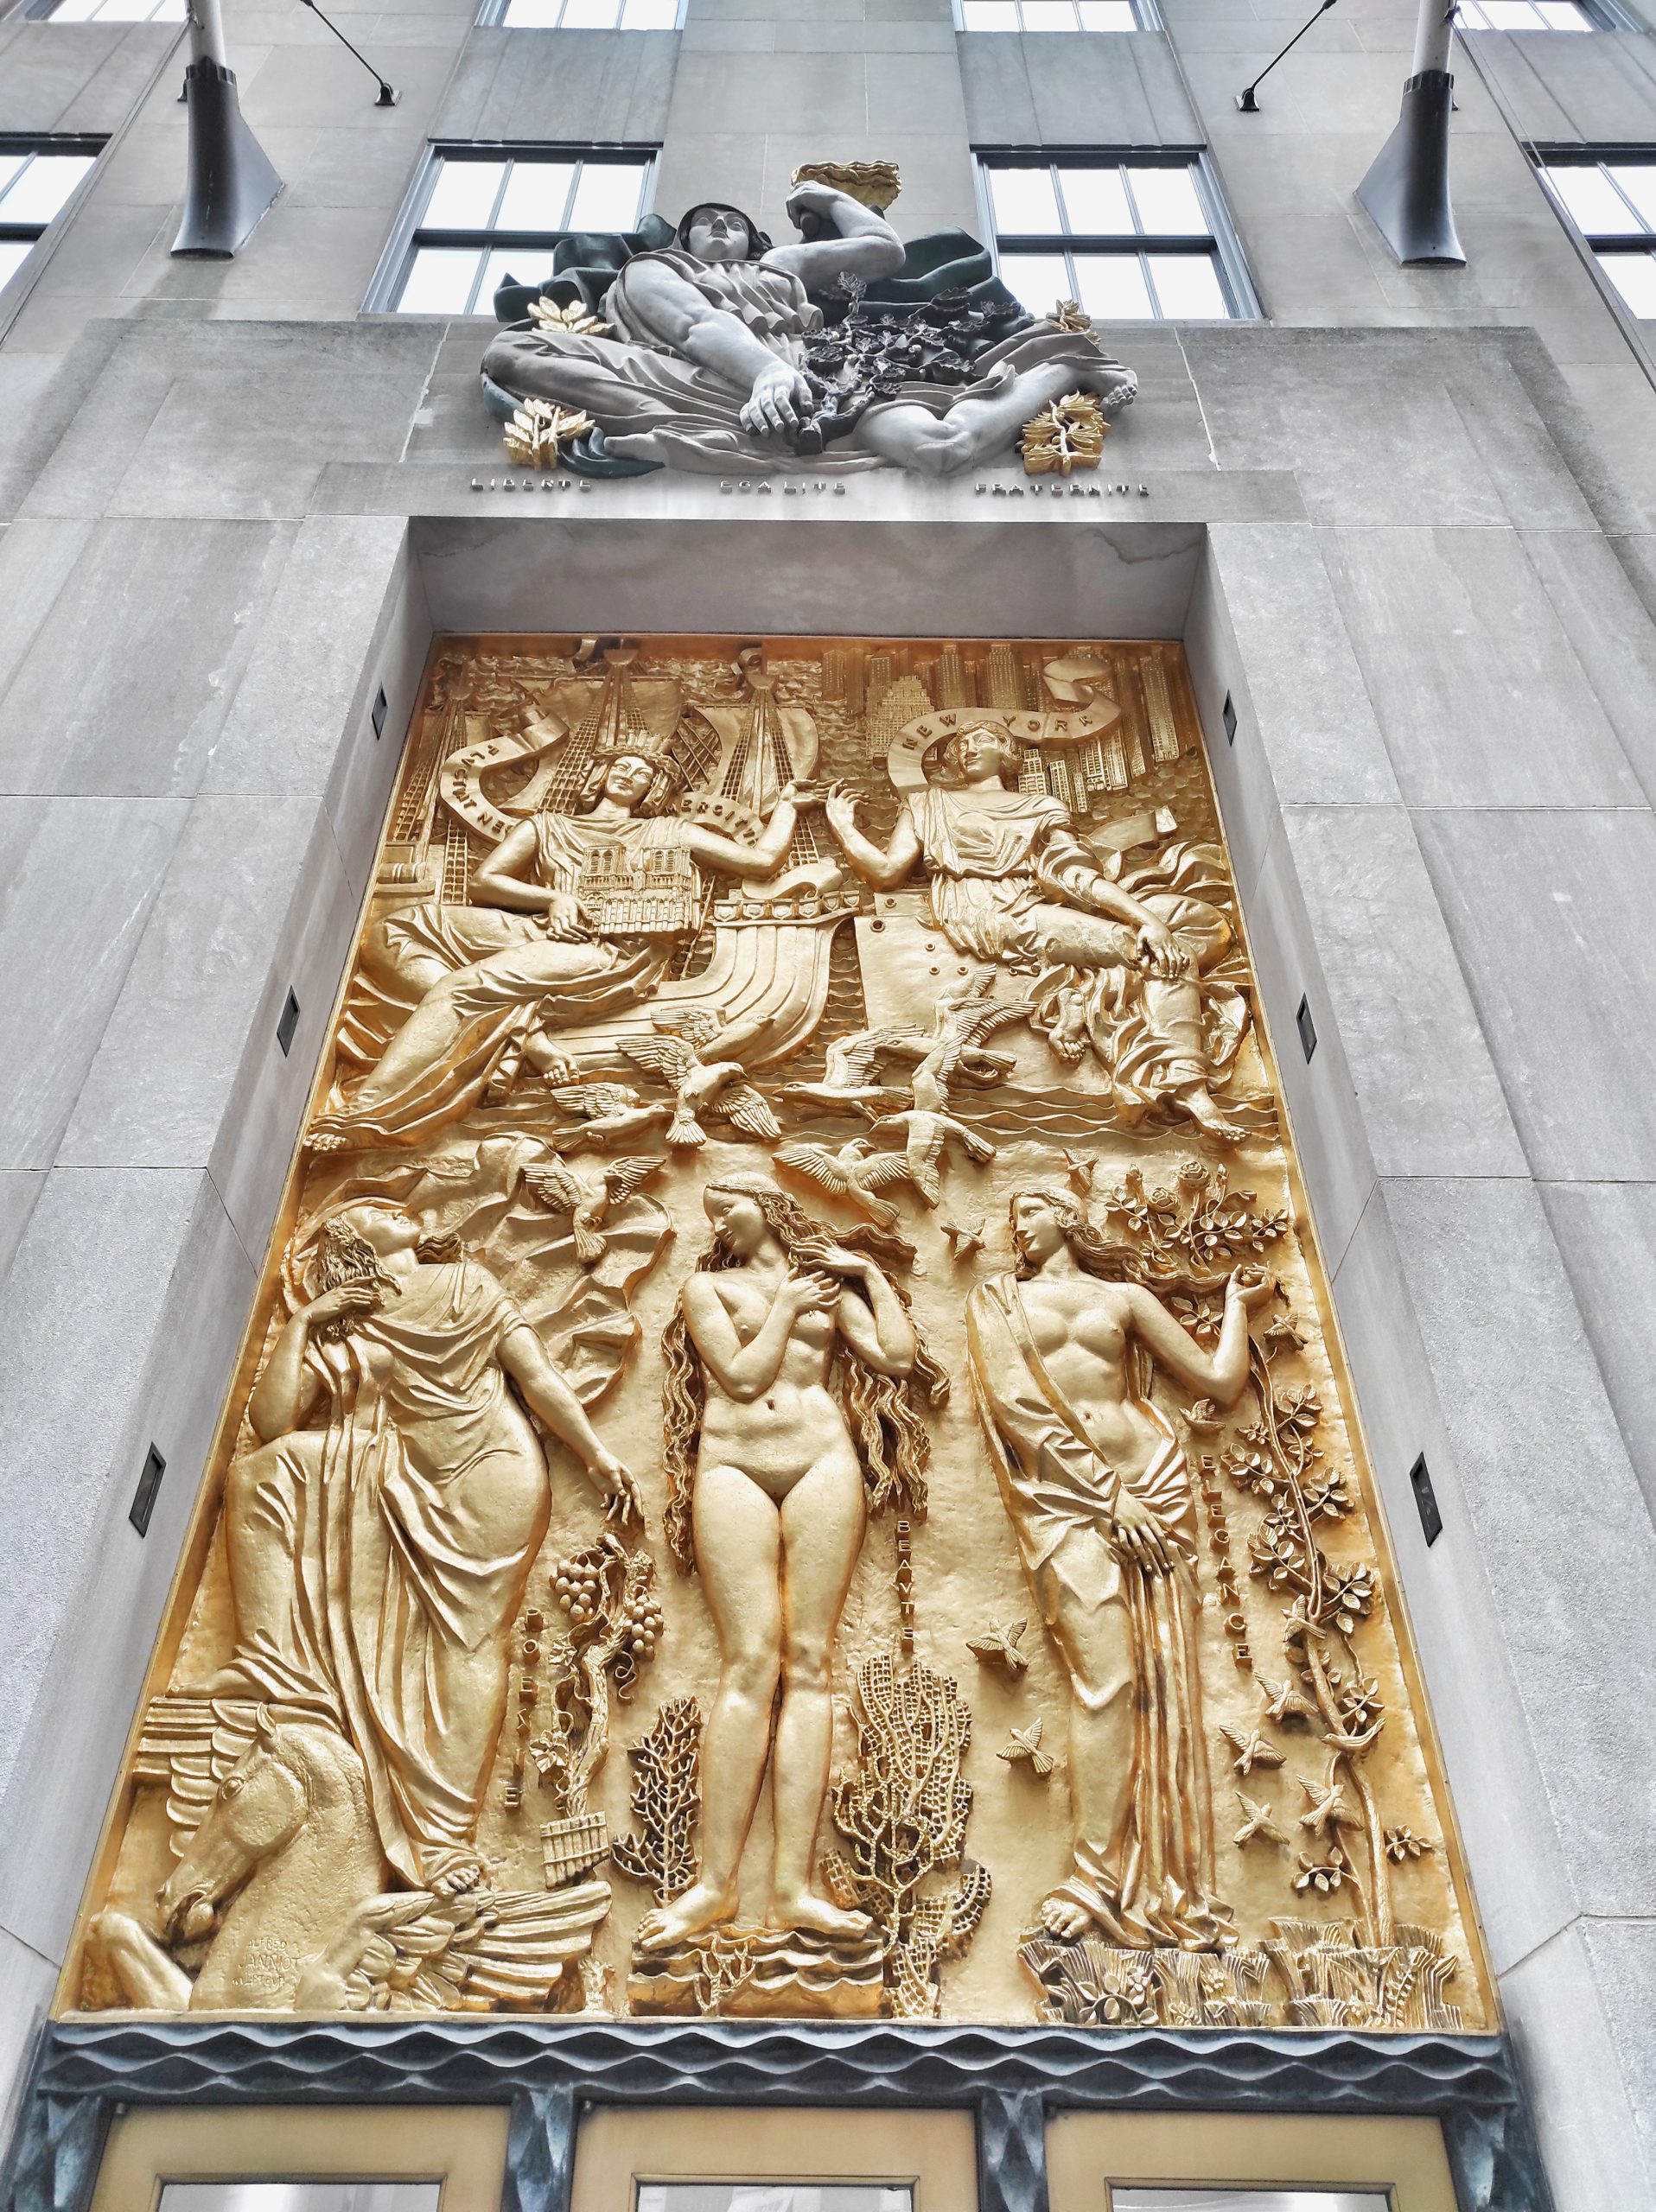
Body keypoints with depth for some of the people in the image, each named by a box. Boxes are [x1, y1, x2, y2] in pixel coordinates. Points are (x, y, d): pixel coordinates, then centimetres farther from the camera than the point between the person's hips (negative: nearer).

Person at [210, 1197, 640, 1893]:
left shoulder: (463, 1282, 19)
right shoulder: (335, 1332, 19)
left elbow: (537, 1373, 10)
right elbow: (270, 1423, 4)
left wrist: (598, 1455, 0)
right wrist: (299, 1321, 3)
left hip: (488, 1475, -2)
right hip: (396, 1491, 2)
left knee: (465, 1637, -16)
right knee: (262, 1470, -16)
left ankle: (445, 1839, -21)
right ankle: (269, 1670, -19)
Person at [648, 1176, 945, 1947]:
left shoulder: (831, 1285, 18)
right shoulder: (707, 1287, 14)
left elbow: (898, 1355, 6)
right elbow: (745, 1375, 0)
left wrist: (869, 1270, 11)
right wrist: (785, 1306, 7)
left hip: (824, 1464, 1)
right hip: (734, 1470, -1)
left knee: (809, 1663, -5)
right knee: (750, 1662, -11)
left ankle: (794, 1885, -5)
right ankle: (715, 1883, -8)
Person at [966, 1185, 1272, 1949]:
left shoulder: (1126, 1296, 18)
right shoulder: (997, 1300, 13)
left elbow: (1221, 1380, 16)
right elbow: (1016, 1404, -1)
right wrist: (1106, 1495, -9)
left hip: (1151, 1481, 2)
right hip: (1065, 1494, -2)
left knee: (1166, 1678, -6)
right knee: (1106, 1675, -15)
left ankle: (1172, 1886, -4)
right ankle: (1099, 1877, -14)